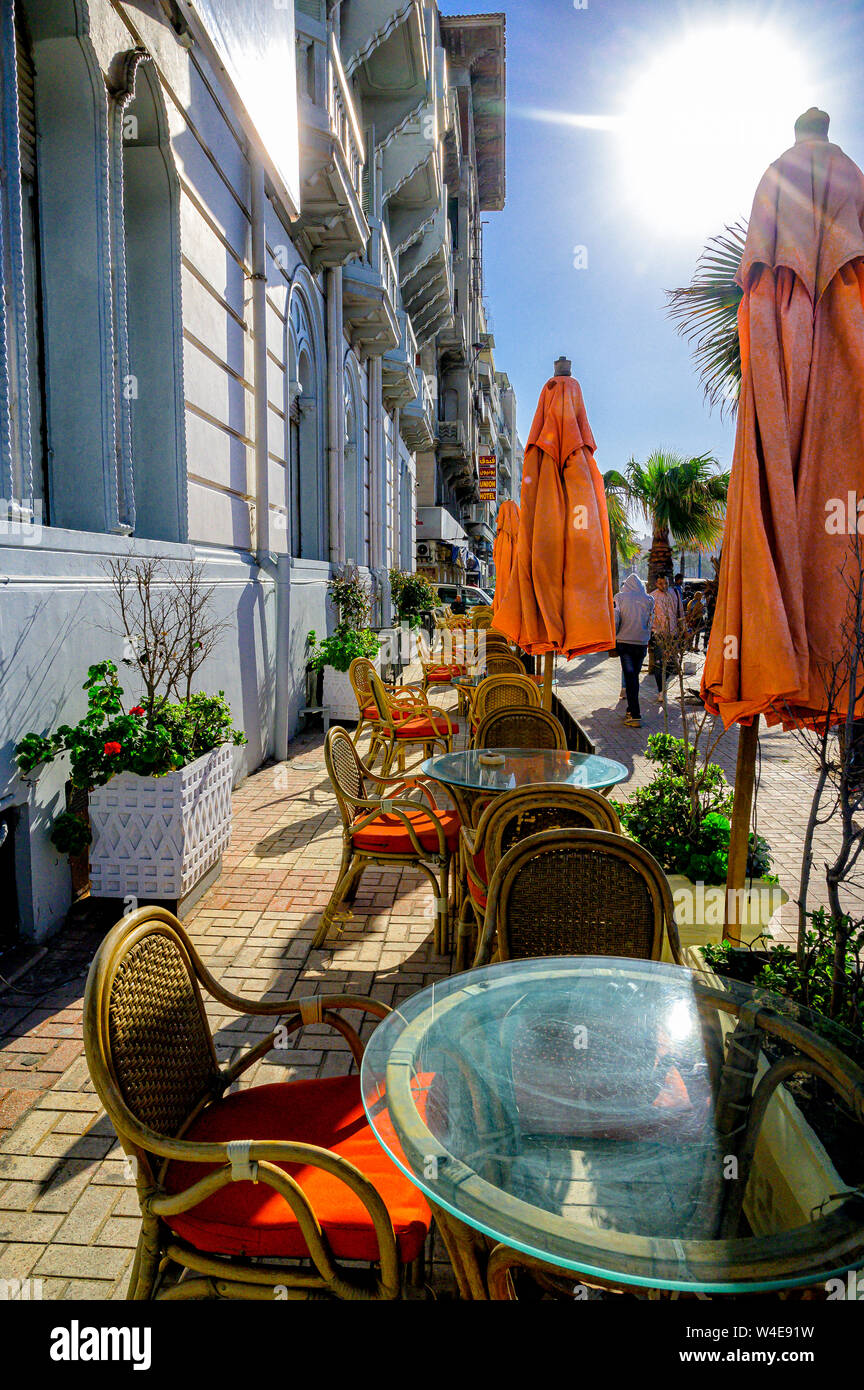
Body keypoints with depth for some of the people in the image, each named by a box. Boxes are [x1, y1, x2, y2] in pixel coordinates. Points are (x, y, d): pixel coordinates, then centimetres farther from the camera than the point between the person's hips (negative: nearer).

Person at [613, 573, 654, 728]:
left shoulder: (620, 597, -4)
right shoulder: (648, 599, 3)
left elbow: (614, 620, -6)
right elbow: (651, 622, 8)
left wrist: (613, 636, 6)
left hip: (625, 642, -3)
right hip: (642, 643, 3)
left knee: (629, 678, -3)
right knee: (635, 677, 16)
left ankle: (635, 716, -9)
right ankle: (632, 710, 25)